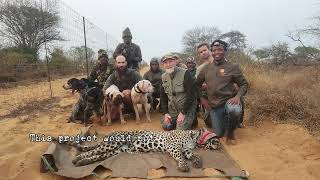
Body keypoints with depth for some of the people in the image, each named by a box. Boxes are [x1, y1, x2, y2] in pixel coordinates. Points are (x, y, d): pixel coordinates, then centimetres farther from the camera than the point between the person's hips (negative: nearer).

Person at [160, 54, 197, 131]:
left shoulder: (185, 73, -17)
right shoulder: (164, 77, 1)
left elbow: (190, 94, -20)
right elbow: (163, 96, 7)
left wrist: (183, 112, -20)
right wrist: (165, 113, -2)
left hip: (187, 107, -6)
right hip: (172, 109, 6)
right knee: (166, 126, 6)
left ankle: (192, 119, 13)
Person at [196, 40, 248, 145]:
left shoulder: (233, 67, -4)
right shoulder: (206, 69, 4)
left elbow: (244, 84, 2)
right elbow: (197, 84, 15)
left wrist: (238, 96, -17)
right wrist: (201, 99, 5)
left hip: (229, 101, -3)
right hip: (214, 106, 3)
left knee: (235, 110, -39)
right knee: (218, 134, 7)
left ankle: (231, 132, -6)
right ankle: (224, 120, 41)